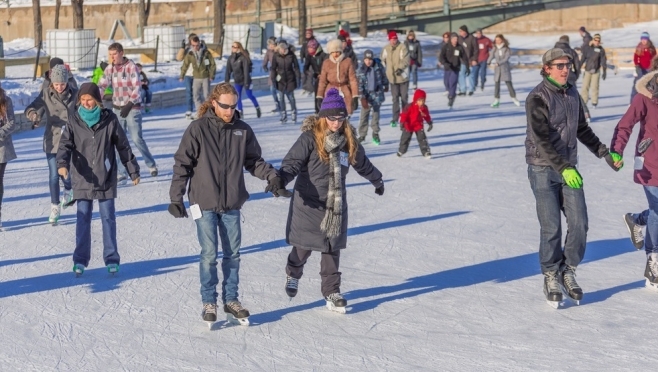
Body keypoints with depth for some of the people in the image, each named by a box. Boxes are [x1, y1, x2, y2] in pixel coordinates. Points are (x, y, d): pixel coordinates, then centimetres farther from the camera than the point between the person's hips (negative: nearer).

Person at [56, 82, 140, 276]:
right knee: (83, 218, 3)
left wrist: (133, 171, 9)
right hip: (82, 178, 0)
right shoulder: (74, 120, -2)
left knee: (108, 218, 4)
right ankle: (80, 260, 10)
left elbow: (123, 146, 5)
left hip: (106, 178, 0)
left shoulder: (109, 120, -3)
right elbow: (65, 144, -9)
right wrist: (62, 163, -29)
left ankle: (112, 259, 11)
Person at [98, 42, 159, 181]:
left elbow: (137, 87, -14)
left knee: (137, 138, -7)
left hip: (132, 108, -5)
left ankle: (151, 165, 12)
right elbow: (102, 85, 1)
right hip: (117, 109, 5)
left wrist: (130, 104, -21)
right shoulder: (110, 69, 4)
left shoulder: (131, 67, -9)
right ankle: (121, 173, 8)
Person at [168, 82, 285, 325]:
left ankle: (231, 300, 22)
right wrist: (176, 198, -6)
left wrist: (271, 175, -7)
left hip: (232, 204, 3)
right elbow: (182, 163, -4)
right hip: (205, 203, -3)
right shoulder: (198, 129, -7)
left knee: (233, 253, 9)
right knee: (209, 254, -3)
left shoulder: (243, 130, 2)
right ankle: (209, 302, 10)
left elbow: (253, 160, 12)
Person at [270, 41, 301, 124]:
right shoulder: (276, 56, -8)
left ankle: (294, 114, 17)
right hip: (280, 80, 1)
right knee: (281, 99, 3)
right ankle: (284, 116, 13)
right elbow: (273, 68, 0)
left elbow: (296, 67, -2)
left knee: (291, 97, 1)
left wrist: (298, 78, -2)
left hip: (290, 79, -1)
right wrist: (273, 79, -3)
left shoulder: (291, 54, -9)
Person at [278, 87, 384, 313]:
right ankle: (293, 274, 36)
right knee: (304, 246, 5)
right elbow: (292, 162, -20)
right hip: (309, 204, -4)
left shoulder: (348, 140, 5)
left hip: (336, 204, 4)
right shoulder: (310, 138, -13)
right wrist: (281, 179, -39)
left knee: (332, 250, 7)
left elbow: (362, 163, 23)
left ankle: (331, 291, 16)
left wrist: (377, 180, 38)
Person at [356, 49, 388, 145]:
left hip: (377, 93, 1)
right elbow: (359, 85, -10)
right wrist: (362, 98, -15)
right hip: (366, 94, -1)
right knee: (364, 114, 2)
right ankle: (362, 134, 11)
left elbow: (384, 76, 11)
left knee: (376, 113, 7)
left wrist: (386, 86, 24)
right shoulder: (361, 70, -10)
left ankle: (375, 133, 17)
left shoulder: (378, 66, -7)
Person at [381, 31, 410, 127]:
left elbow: (406, 60, -18)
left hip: (403, 77, -3)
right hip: (392, 78, 3)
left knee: (404, 98, 6)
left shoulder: (402, 48, -12)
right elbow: (382, 60, 16)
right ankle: (395, 119, 5)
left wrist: (400, 68, -33)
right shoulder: (386, 49, 2)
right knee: (395, 99, 3)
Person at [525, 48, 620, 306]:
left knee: (579, 223, -2)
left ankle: (568, 272, 15)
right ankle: (551, 278, 10)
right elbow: (541, 140, -22)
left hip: (568, 168, 6)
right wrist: (563, 167, -32)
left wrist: (604, 153, 20)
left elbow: (582, 129, 22)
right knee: (552, 228, -5)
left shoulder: (572, 94, 8)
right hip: (543, 169, -6)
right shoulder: (538, 98, -14)